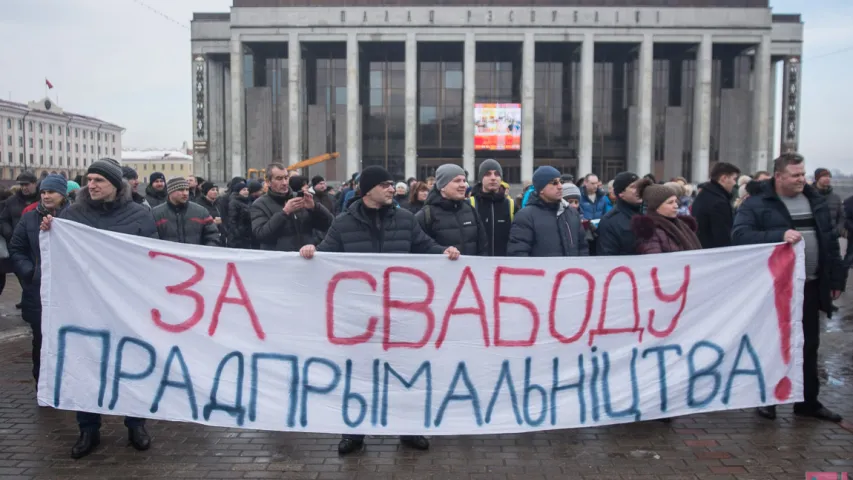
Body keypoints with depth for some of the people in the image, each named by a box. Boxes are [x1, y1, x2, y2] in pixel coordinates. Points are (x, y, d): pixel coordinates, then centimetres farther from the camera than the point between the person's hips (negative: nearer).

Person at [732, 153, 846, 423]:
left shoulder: (815, 199, 11)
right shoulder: (757, 203, -8)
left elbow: (829, 240, 14)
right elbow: (739, 235, -21)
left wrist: (837, 278, 11)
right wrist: (780, 235, -31)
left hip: (810, 285, 5)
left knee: (809, 345, 12)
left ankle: (808, 401, 25)